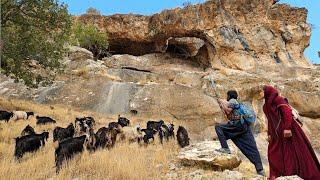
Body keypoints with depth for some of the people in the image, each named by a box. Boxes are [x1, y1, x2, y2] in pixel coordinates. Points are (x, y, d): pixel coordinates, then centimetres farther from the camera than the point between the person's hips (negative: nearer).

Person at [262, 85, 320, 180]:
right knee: (273, 153, 5)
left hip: (286, 130, -9)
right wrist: (269, 134, 19)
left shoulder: (277, 99, -8)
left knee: (292, 152, -5)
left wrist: (287, 127, -28)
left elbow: (287, 111, -20)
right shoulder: (266, 105, 18)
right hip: (277, 133, 9)